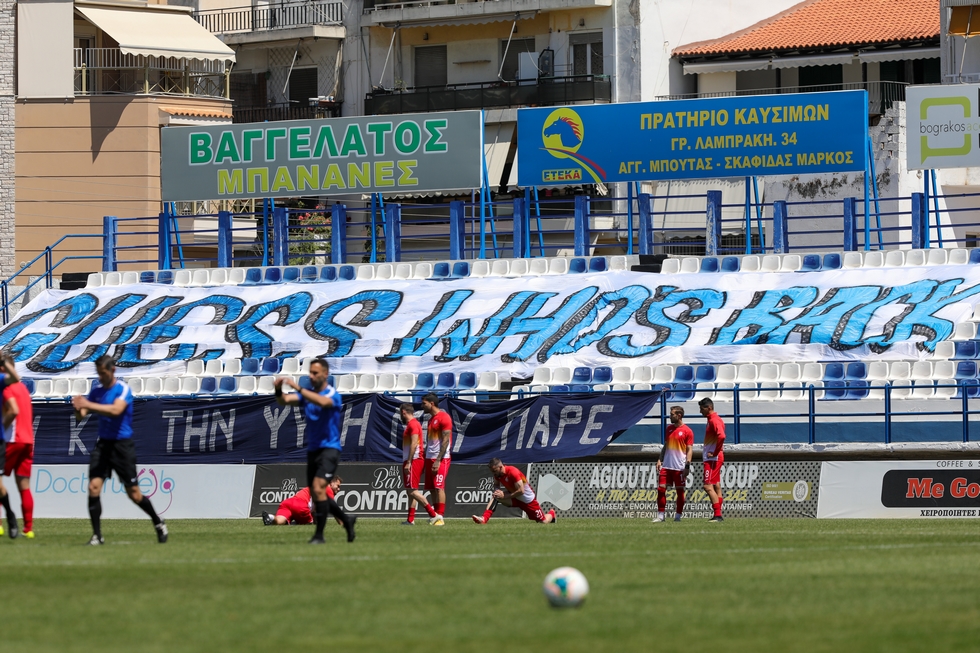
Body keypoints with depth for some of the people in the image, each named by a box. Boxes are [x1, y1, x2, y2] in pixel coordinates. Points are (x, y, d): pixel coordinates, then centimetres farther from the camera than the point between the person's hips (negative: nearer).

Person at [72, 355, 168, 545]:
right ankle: (96, 535, -8)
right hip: (103, 444, 4)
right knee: (94, 486, -12)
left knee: (133, 493, 2)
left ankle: (158, 523, 25)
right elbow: (81, 415, 4)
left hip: (122, 444, -4)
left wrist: (88, 405, -37)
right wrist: (78, 409, -21)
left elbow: (115, 410, -30)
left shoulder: (123, 389, -11)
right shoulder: (97, 390, 6)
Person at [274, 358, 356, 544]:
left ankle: (319, 535, -15)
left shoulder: (332, 395, -9)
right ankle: (346, 520, 29)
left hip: (329, 449, -8)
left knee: (318, 488, -20)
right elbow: (285, 401, -6)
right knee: (316, 494, 10)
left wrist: (298, 388, -41)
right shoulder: (307, 395, 10)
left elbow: (322, 402, -34)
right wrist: (278, 391, -29)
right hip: (313, 450, 8)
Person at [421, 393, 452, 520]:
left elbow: (445, 440, -15)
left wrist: (438, 460, -20)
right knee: (431, 489, 7)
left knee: (439, 487, -12)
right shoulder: (431, 419, 18)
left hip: (441, 459, -9)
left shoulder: (444, 417, -10)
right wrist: (425, 459, 16)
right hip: (430, 458, 9)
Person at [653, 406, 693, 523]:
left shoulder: (687, 431, -5)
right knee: (661, 489, -1)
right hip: (666, 465, 6)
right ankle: (660, 515, 3)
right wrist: (659, 460, 9)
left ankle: (678, 516, 9)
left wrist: (687, 466, -15)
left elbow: (689, 449, -7)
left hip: (679, 467, -6)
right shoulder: (669, 428, 13)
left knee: (680, 490, 1)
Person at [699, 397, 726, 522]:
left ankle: (717, 514, -15)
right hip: (713, 458, 11)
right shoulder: (713, 419, 17)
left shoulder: (714, 420, -14)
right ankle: (718, 515, 12)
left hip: (712, 459, -11)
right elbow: (720, 436, 26)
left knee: (708, 486, -13)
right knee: (716, 486, 10)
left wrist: (714, 453, -21)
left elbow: (721, 436, -29)